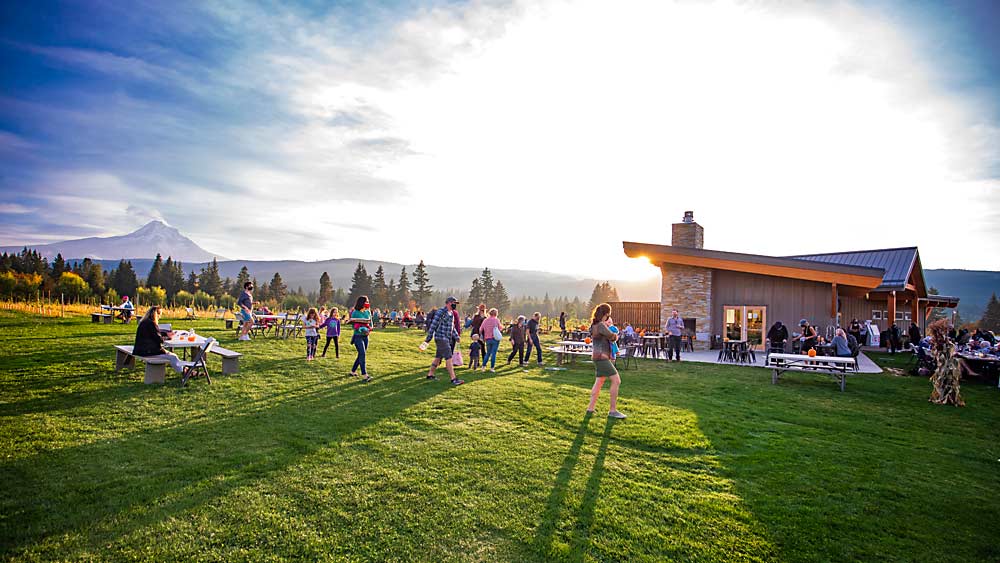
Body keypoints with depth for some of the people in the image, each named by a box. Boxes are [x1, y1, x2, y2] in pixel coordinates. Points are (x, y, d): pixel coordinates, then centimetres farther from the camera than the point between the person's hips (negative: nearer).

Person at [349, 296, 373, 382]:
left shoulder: (368, 312, 7)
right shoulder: (355, 313, -9)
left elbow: (370, 323, 8)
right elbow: (353, 325, -9)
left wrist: (369, 329, -11)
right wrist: (360, 329, -23)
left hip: (365, 336, 6)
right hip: (358, 336, -6)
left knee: (361, 355, 12)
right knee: (362, 354, -15)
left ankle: (353, 371, 29)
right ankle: (364, 375, -18)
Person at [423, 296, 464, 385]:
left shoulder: (451, 314, 15)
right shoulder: (441, 312, -14)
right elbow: (433, 325, -15)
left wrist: (456, 336, 15)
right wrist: (428, 339, -16)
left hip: (447, 339, 9)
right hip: (441, 338, -9)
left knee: (438, 357, 16)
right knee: (449, 358, -12)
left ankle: (430, 375, 28)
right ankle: (453, 379, -13)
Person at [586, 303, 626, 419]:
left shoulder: (595, 324, 13)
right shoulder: (600, 325, -17)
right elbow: (613, 337, -18)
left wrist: (609, 325, 10)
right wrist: (616, 335, 5)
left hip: (600, 357, 10)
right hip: (601, 357, -10)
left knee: (599, 382, 18)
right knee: (616, 380, -10)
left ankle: (590, 408, 22)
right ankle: (613, 410, -7)